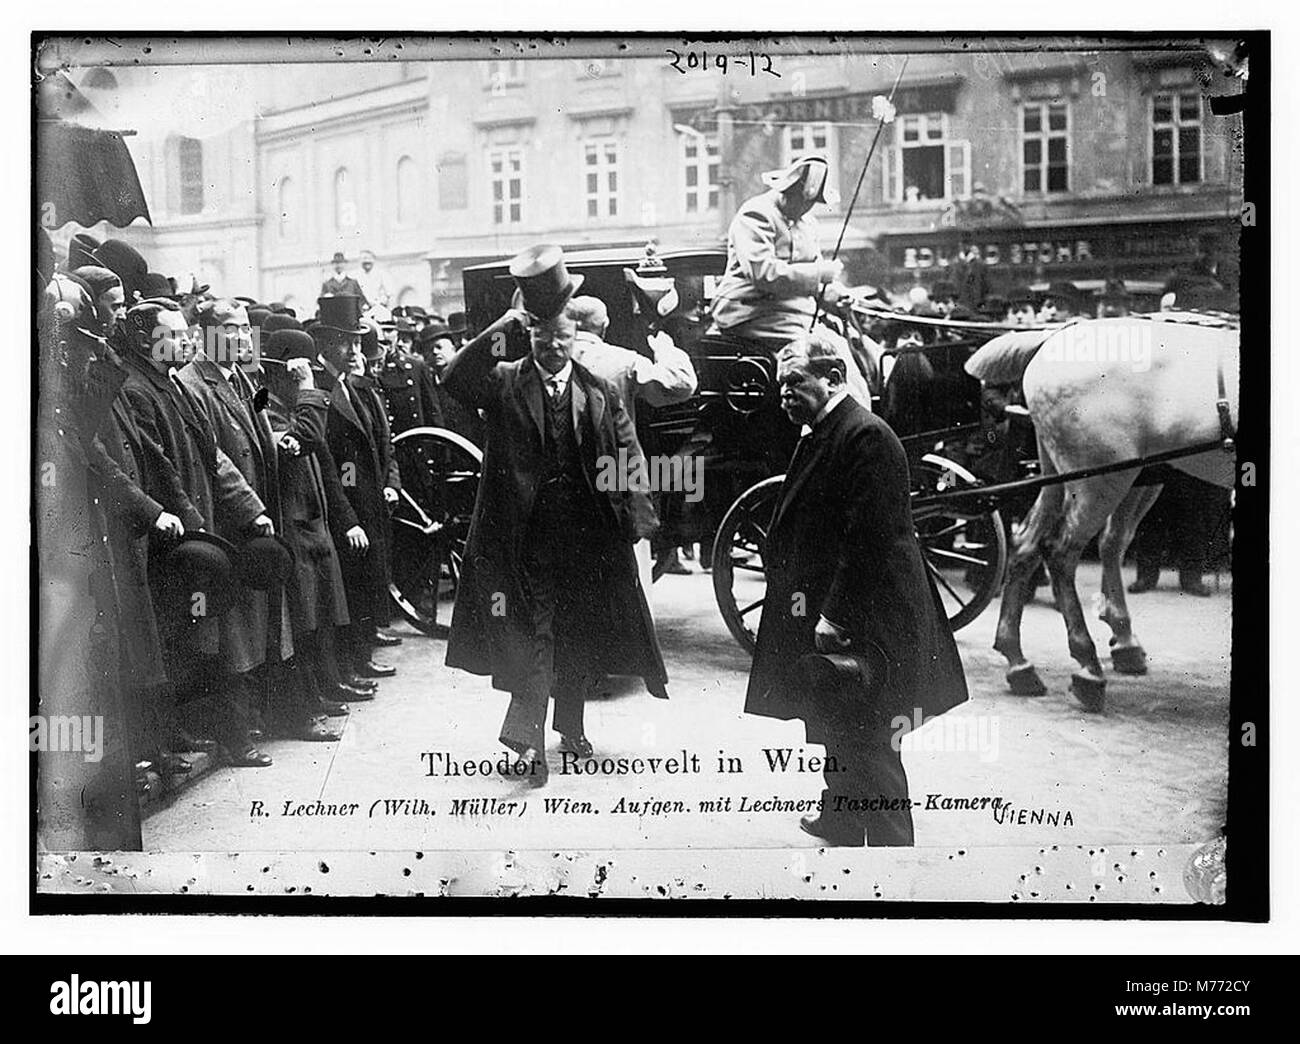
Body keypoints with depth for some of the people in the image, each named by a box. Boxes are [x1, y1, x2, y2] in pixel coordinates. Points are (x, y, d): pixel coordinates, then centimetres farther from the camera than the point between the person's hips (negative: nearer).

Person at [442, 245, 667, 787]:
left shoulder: (600, 393, 6)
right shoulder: (505, 383, 1)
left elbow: (629, 458, 6)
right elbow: (455, 378, -16)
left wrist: (633, 521, -3)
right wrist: (497, 330, -21)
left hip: (586, 538, 3)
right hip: (526, 535, -3)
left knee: (580, 637, 14)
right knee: (530, 636, -6)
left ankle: (571, 728, 32)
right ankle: (528, 743, -8)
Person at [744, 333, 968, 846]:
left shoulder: (867, 437, -18)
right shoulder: (819, 435, 15)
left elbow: (869, 535, -23)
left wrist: (836, 614, -23)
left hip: (865, 621, -10)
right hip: (827, 614, 10)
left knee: (868, 741, -5)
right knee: (836, 726, 23)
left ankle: (890, 845, 4)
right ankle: (840, 819, 40)